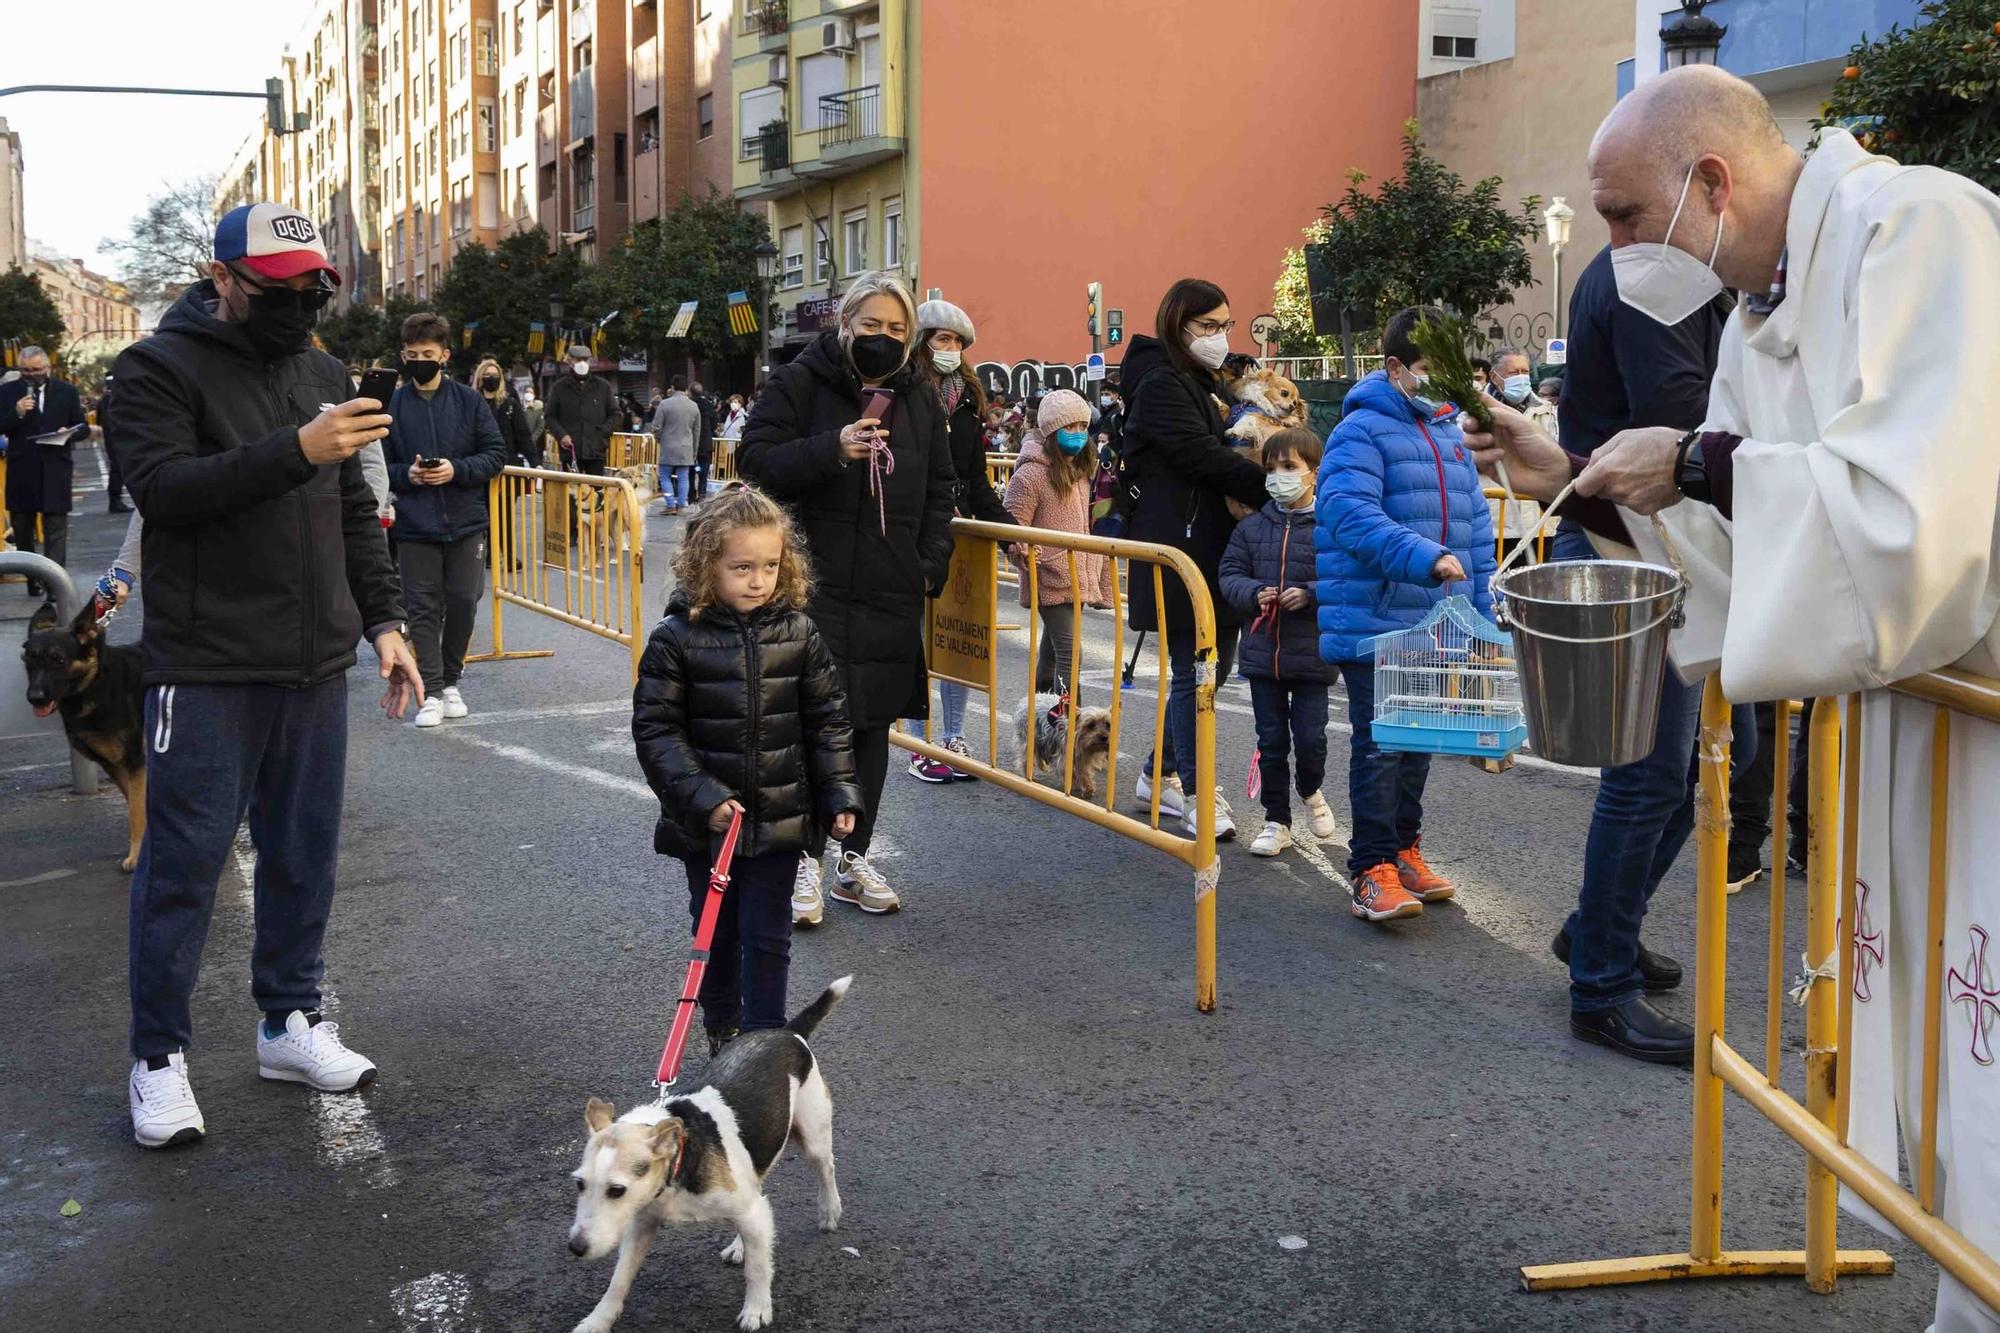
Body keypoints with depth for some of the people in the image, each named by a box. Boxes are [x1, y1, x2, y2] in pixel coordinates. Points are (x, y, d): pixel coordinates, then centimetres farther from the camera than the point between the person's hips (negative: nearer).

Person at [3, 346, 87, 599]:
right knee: (22, 528, 11)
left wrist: (67, 432, -12)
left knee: (56, 528, -5)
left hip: (55, 471, -1)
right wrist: (17, 413, -18)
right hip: (21, 471, 1)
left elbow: (81, 426, 9)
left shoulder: (67, 391, 5)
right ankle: (32, 578, 26)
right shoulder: (8, 392, 3)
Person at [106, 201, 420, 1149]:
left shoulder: (324, 375, 14)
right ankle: (158, 1057, 10)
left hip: (316, 665, 6)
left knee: (304, 855, 12)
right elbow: (162, 487, -20)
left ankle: (290, 1020, 26)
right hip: (205, 669, -6)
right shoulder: (160, 369, -5)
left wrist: (384, 620, 10)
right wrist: (294, 452, -30)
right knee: (184, 862, -1)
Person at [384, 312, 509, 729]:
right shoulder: (392, 405, -1)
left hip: (465, 523, 1)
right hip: (414, 527, -1)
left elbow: (497, 454, 1)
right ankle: (431, 693, 6)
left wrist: (457, 469, -13)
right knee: (423, 609, 1)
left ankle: (450, 681, 25)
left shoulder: (468, 401, 1)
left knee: (463, 602, 7)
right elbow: (376, 465, 5)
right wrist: (405, 475, -14)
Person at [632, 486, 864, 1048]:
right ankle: (722, 1038, 33)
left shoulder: (798, 633, -4)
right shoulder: (677, 639, -10)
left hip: (780, 819, 1)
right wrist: (703, 797, -18)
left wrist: (839, 792, -1)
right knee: (716, 934, 16)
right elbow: (655, 728, -10)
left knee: (768, 937, 6)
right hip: (705, 823, 0)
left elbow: (827, 719, 4)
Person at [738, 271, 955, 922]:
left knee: (873, 723, 9)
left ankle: (855, 858, 21)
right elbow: (757, 459, -10)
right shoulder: (799, 381, -2)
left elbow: (939, 490, 19)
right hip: (812, 587, -4)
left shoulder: (919, 401, 12)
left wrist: (930, 563, 6)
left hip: (891, 595, 5)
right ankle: (803, 861, 10)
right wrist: (833, 448, -24)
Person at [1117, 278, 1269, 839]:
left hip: (1211, 545, 10)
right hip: (1180, 547, -10)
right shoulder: (1161, 384, -10)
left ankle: (1159, 774, 25)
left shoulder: (1201, 383, 20)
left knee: (1213, 662, 12)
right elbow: (1203, 456, -19)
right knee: (1194, 669, -5)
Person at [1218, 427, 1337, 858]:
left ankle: (1311, 793, 32)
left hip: (1312, 655, -3)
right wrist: (1254, 593, -12)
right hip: (1262, 652, 3)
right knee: (1271, 743, 8)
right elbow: (1230, 573, 6)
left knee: (1310, 738, 1)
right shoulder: (1252, 527, 5)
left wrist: (1311, 596, -21)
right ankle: (1277, 822, 19)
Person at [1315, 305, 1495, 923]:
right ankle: (1372, 872, 1)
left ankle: (1404, 848, 30)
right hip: (1373, 623, -8)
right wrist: (1424, 558, -34)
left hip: (1435, 624, 8)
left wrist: (1484, 603, 11)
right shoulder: (1362, 431, -11)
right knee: (1380, 745, -5)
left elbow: (1476, 521, 17)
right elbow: (1352, 514, -25)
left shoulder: (1449, 433, 13)